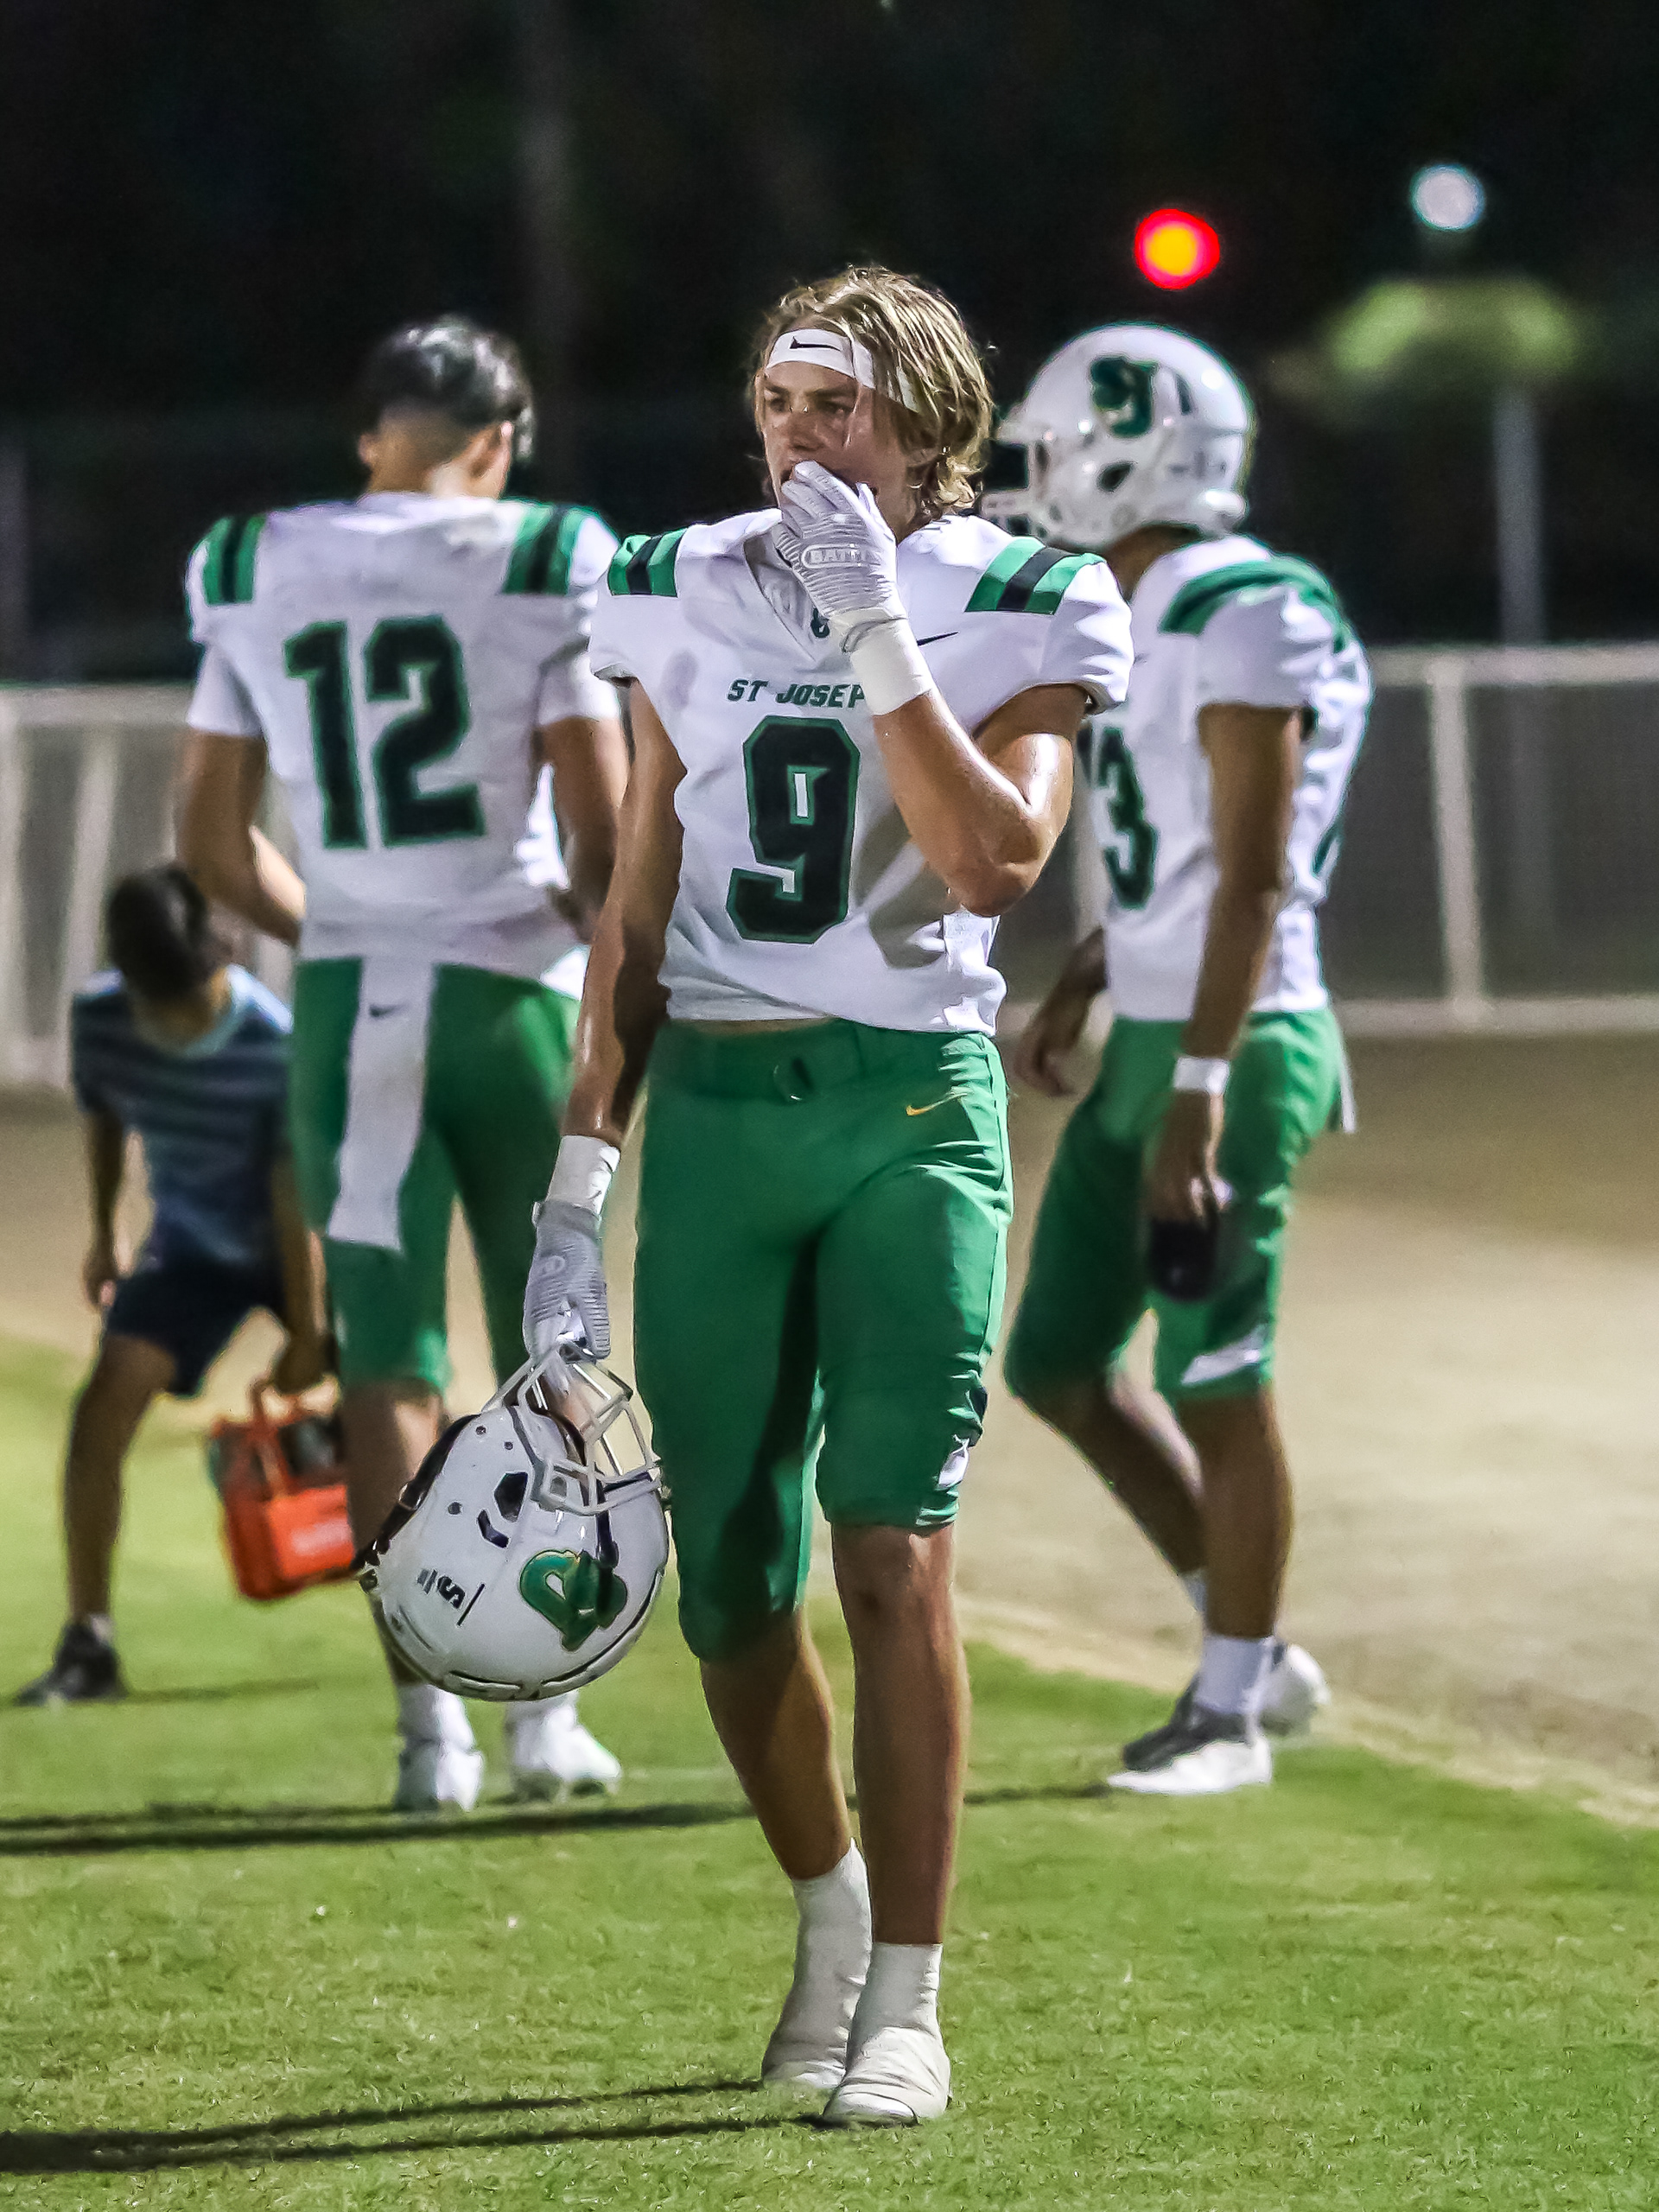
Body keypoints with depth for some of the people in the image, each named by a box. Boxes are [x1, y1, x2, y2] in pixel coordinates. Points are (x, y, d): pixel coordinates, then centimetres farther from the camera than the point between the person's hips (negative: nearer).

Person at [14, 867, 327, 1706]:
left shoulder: (276, 1043, -30)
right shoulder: (98, 1018, -19)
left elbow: (293, 1193, -24)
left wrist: (306, 1335, -19)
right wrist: (104, 1236, 14)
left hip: (294, 1246, -2)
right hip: (190, 1246, 2)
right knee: (104, 1402, -16)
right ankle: (88, 1646, -11)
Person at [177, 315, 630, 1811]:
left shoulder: (252, 573, 4)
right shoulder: (543, 565, -6)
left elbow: (213, 839, 9)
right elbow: (605, 821, -7)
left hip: (348, 1000, 2)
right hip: (508, 987, -2)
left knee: (389, 1356, 5)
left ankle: (432, 1720, 0)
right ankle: (547, 1712, 13)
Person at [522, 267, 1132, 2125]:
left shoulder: (1014, 613, -1)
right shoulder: (691, 599, 8)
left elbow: (995, 860, -17)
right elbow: (639, 918, 11)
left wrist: (875, 630, -18)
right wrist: (577, 1184, 6)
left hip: (910, 1098, -3)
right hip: (711, 1104, 3)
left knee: (890, 1548, -13)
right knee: (730, 1590, 4)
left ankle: (904, 2000, -6)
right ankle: (829, 1904, 30)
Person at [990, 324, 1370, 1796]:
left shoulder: (1245, 624, -16)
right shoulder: (1142, 621, 13)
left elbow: (1254, 879, -20)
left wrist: (1200, 1092, -23)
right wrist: (1079, 991, 17)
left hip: (1232, 1045, -10)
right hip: (1148, 1041, 10)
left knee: (1217, 1384, -2)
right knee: (1059, 1362, 12)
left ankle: (1231, 1707, 10)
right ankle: (1255, 1651, 22)